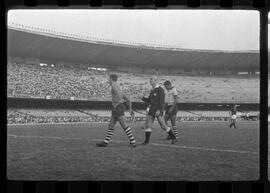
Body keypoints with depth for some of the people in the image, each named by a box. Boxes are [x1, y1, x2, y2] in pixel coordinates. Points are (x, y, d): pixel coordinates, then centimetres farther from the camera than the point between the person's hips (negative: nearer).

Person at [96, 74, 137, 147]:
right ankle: (106, 142, 11)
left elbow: (119, 94, -24)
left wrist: (117, 103, -16)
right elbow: (127, 99, 24)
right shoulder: (118, 87, 24)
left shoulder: (114, 85, -5)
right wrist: (130, 109, 23)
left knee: (124, 125, -10)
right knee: (111, 125, 10)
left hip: (118, 107, -10)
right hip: (116, 109, 10)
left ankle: (133, 142, -11)